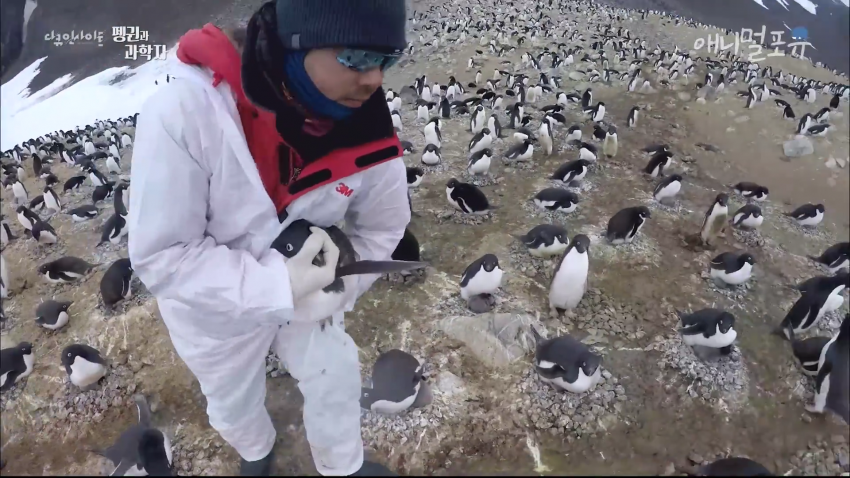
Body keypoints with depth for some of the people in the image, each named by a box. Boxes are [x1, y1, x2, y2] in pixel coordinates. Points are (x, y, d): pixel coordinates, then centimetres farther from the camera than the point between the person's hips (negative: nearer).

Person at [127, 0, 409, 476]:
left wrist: (334, 288, -22)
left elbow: (382, 226, -8)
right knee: (235, 403, 26)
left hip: (305, 298, 2)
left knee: (336, 379, 21)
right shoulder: (186, 113, -38)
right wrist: (278, 285, -38)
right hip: (215, 311, -1)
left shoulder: (365, 125, -26)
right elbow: (161, 257, -31)